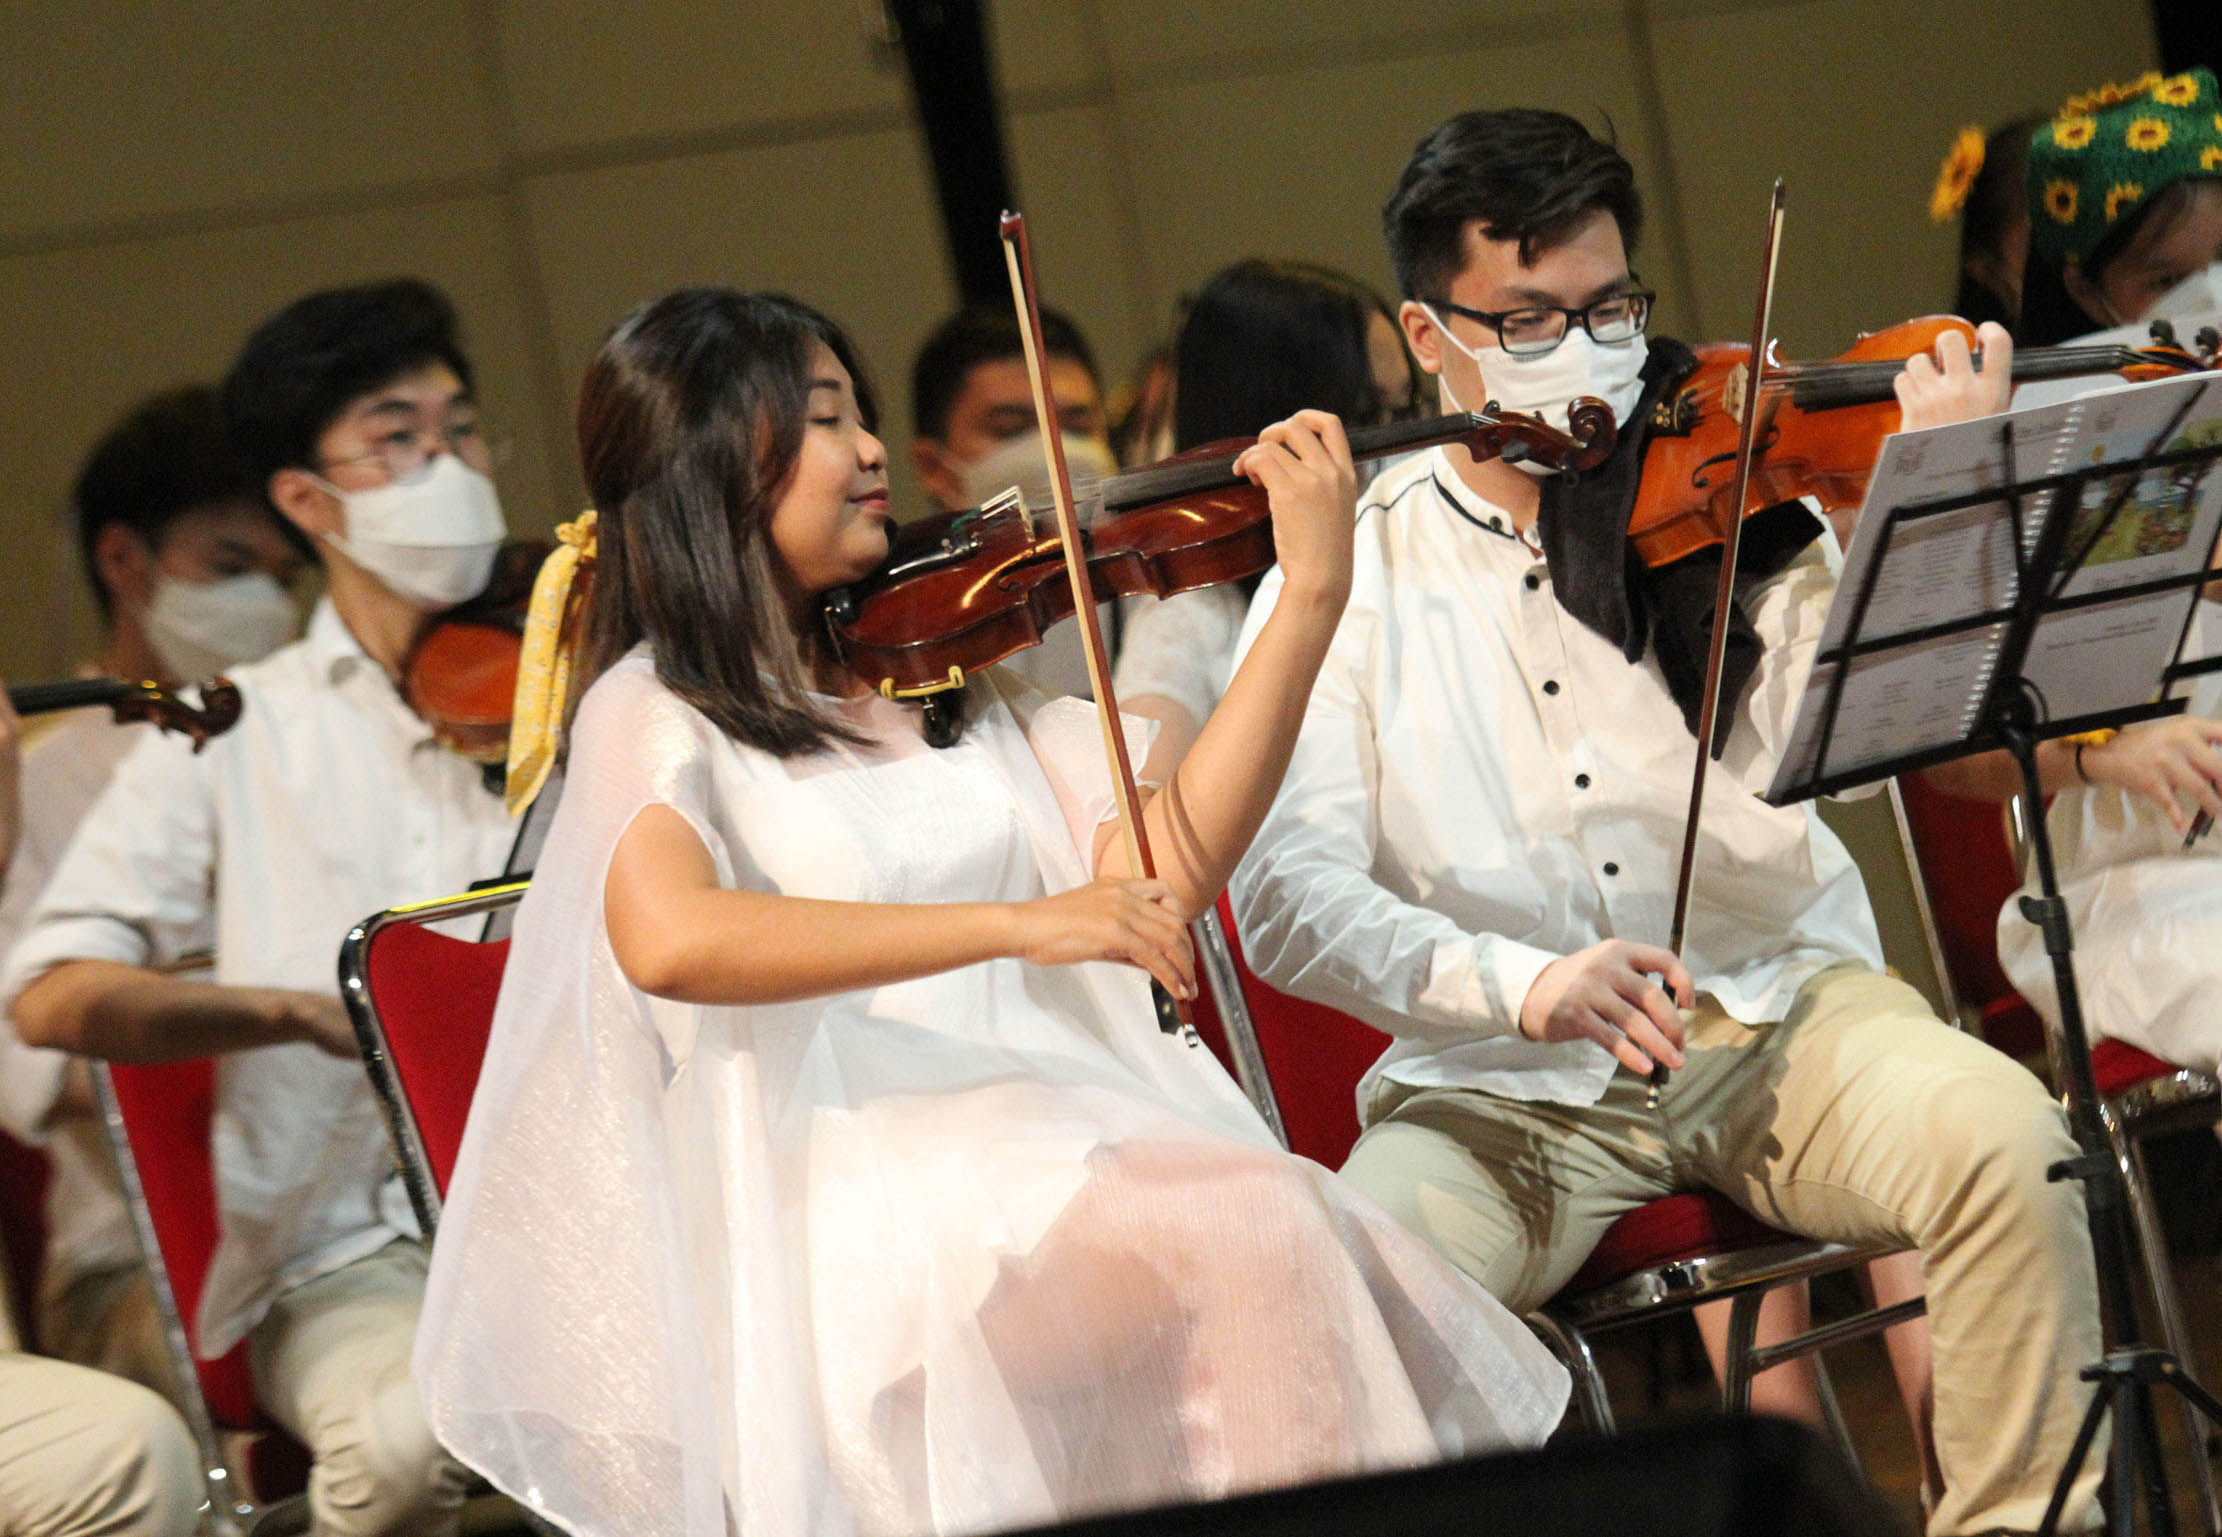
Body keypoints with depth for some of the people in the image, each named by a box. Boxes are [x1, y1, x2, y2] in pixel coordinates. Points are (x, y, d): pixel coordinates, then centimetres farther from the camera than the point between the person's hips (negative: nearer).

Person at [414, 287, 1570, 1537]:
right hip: (857, 1202, -5)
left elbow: (1165, 866, 7)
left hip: (1060, 1131, 5)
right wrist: (1022, 923, -26)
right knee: (1254, 1222, -28)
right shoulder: (653, 715, 1)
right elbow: (670, 940, -21)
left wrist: (1314, 599, 1)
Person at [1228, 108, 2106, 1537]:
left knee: (2003, 1137, -27)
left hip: (1776, 1005, 1)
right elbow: (1283, 894, -7)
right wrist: (1517, 983, -23)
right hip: (1505, 1092, -1)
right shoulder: (1350, 572, 4)